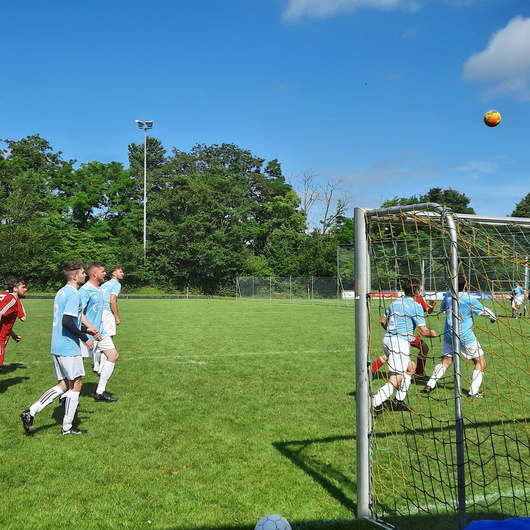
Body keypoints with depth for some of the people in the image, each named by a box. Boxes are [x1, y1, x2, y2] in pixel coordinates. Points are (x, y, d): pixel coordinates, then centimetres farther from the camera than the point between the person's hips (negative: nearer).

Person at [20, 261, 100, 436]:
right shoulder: (73, 294, -16)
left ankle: (31, 412, 8)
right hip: (69, 348, -9)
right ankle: (67, 427, 11)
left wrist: (86, 329, 20)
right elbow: (67, 322, -24)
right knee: (76, 383, 3)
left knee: (64, 384, 15)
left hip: (56, 347, 9)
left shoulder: (61, 292, 14)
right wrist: (85, 338, -15)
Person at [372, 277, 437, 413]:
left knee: (411, 366, 27)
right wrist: (432, 333, 13)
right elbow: (423, 331, -9)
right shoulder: (416, 306, -6)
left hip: (387, 341, 9)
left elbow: (382, 320, 24)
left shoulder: (395, 302, 15)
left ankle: (399, 400, 24)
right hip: (400, 342, -9)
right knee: (394, 381, -11)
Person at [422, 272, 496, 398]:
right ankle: (473, 391, 2)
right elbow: (484, 311, 1)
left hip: (449, 335, 5)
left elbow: (441, 308, 21)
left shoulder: (448, 296, 1)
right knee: (480, 362, 8)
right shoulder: (469, 299, -14)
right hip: (465, 337, -5)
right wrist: (494, 317, 22)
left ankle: (430, 385, 6)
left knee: (445, 361, 16)